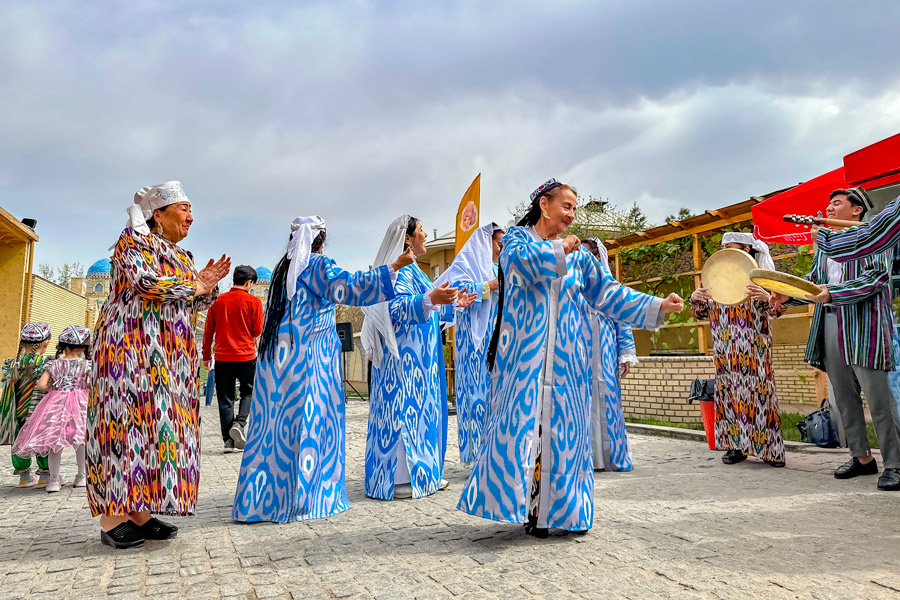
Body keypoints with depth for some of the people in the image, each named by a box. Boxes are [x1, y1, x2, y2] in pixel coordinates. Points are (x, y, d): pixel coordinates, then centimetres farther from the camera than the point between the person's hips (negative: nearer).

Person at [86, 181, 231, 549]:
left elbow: (192, 307, 20)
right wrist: (193, 287, -7)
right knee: (127, 415, -10)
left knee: (161, 420, 2)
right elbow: (144, 281, -17)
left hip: (170, 355, 8)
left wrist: (207, 286, 2)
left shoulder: (182, 256, 22)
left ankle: (138, 512, 6)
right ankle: (112, 518, -5)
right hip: (132, 344, -8)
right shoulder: (134, 239, 0)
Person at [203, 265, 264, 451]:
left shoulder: (218, 301, 7)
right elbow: (257, 331, -2)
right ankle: (239, 423, -7)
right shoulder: (253, 302, -4)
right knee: (248, 392, 14)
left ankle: (228, 440, 7)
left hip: (222, 357, 3)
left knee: (225, 398, 7)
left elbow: (208, 331, 9)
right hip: (246, 356, -3)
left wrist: (206, 356, 17)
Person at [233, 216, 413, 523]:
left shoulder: (284, 268, 16)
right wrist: (394, 267, -20)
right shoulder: (318, 265, -6)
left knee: (275, 422, 8)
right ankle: (298, 498, 4)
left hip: (276, 358, 7)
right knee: (307, 421, -1)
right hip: (307, 359, -7)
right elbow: (350, 286, -19)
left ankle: (260, 497, 13)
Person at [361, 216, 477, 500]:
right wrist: (430, 299, -37)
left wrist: (452, 304, 31)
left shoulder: (412, 269, 20)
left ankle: (421, 471, 20)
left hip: (419, 355, 11)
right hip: (405, 356, -11)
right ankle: (399, 479, -2)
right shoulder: (400, 269, -12)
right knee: (406, 406, -8)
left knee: (420, 408, 12)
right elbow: (396, 308, -26)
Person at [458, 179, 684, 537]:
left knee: (562, 424, 1)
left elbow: (608, 294, 12)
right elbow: (520, 262, -16)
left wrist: (657, 307, 4)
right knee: (522, 421, -9)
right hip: (525, 351, -3)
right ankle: (520, 503, -2)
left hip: (567, 356, 4)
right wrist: (558, 249, -11)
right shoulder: (517, 237, 8)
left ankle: (558, 507, 9)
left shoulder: (578, 254, 17)